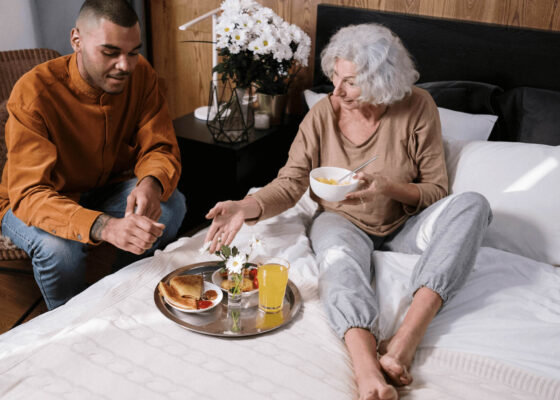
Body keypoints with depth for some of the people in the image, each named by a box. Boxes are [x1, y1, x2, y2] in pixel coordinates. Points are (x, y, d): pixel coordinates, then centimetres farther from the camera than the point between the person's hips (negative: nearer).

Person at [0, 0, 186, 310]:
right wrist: (105, 227, -55)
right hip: (29, 204, -4)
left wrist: (151, 184, -40)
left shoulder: (140, 74, -15)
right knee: (59, 246, -36)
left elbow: (160, 149, -13)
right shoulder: (34, 92, -29)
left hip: (105, 191, 5)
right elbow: (29, 194, -36)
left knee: (172, 205, -20)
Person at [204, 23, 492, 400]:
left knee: (473, 204, -27)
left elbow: (437, 191, -8)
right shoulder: (322, 114, -10)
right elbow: (289, 184, -9)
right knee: (338, 256, -36)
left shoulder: (417, 107, -13)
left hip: (403, 224, 1)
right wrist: (245, 207, -29)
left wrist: (388, 186, -28)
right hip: (343, 221, 0)